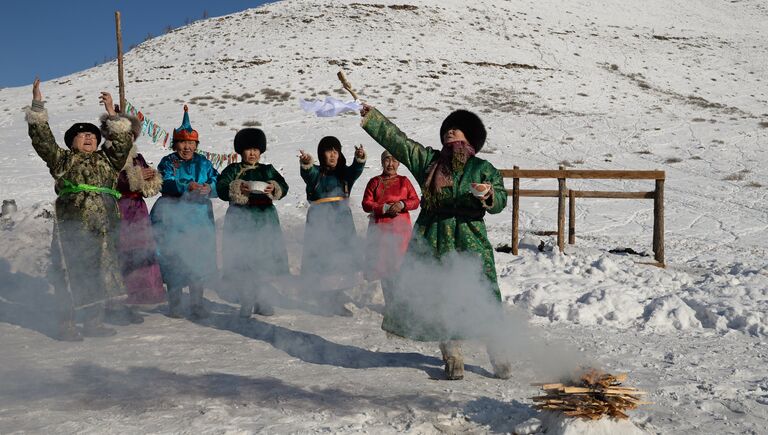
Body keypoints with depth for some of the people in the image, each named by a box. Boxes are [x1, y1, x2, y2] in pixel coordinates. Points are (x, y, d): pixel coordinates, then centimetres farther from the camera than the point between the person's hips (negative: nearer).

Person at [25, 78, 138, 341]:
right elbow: (41, 137, 6)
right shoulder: (62, 159, 14)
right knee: (69, 273, -4)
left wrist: (111, 114, 12)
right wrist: (37, 106, 2)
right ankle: (66, 324, 3)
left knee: (99, 272, 6)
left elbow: (123, 139, 16)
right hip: (71, 224, -3)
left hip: (102, 226, 4)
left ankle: (94, 322, 16)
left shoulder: (107, 161, 21)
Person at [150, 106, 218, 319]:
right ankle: (174, 304, 11)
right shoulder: (168, 162, 4)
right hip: (174, 219, -2)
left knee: (199, 261, 2)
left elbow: (217, 184, 3)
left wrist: (209, 188, -20)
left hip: (199, 218, 2)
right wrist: (187, 186, -29)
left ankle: (197, 304, 13)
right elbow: (166, 184, -13)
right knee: (175, 261, -2)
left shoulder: (203, 163, 12)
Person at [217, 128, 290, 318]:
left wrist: (274, 189, -16)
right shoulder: (233, 170, 7)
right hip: (241, 221, -2)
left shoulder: (268, 170, 14)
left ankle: (263, 302, 10)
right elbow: (221, 188, -5)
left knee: (265, 260, 1)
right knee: (242, 262, -4)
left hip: (265, 220, 2)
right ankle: (246, 303, 5)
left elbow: (284, 186, 5)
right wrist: (238, 189, -22)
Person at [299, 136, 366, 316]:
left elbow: (356, 170, -9)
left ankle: (337, 299, 9)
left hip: (342, 220, 3)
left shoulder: (345, 173, 12)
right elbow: (308, 173, -18)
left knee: (344, 258, -3)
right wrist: (305, 164, -41)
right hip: (319, 220, -2)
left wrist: (360, 158, -32)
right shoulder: (315, 172, 5)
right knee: (319, 257, -6)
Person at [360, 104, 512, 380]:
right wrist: (370, 116, 11)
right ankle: (452, 357, 17)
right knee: (439, 300, 4)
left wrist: (489, 194, -24)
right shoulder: (428, 159, 13)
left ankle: (499, 357, 8)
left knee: (483, 301, -6)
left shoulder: (483, 169, 6)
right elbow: (395, 139, 13)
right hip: (431, 243, 3)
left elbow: (500, 201, -2)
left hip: (469, 246, -3)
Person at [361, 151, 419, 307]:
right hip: (380, 228, 0)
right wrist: (385, 208, -13)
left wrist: (402, 205, -14)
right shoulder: (375, 182, 7)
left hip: (401, 228, 0)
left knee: (398, 265, -1)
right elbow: (366, 204, 0)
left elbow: (416, 201, 6)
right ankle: (389, 301, 11)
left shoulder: (404, 181, 10)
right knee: (383, 265, 0)